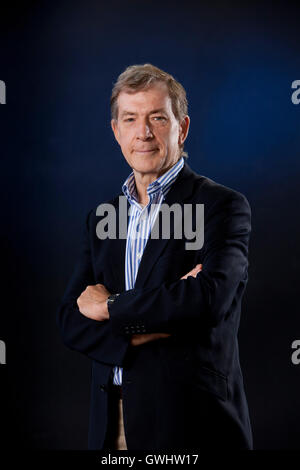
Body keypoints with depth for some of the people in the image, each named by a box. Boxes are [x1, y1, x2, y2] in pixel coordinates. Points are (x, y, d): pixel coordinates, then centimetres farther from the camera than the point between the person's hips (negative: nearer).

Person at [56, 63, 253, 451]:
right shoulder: (101, 218, 9)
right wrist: (142, 330, -17)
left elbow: (210, 296, -24)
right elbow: (71, 321, 2)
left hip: (191, 422, -4)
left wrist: (111, 307, -12)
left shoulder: (222, 206, -8)